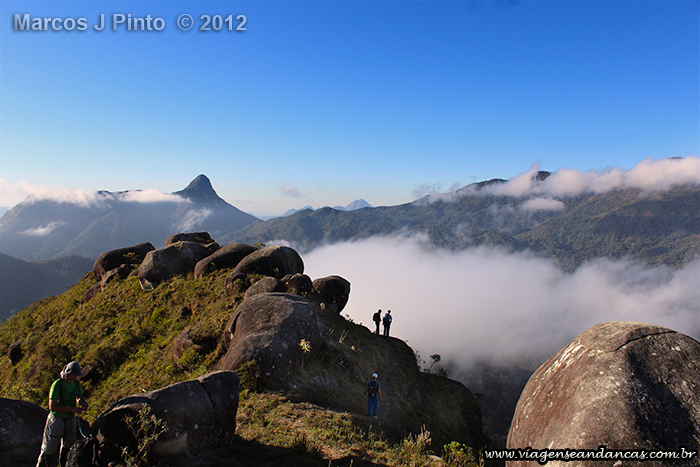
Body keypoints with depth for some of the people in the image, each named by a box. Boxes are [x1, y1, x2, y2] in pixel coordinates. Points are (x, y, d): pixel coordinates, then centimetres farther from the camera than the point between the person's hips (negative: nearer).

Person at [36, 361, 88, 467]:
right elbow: (52, 406, -24)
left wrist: (82, 402, -7)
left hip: (70, 419, 6)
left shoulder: (76, 383, -1)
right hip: (57, 420, -6)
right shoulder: (57, 384, -20)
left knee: (68, 447, 17)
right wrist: (72, 409, -26)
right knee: (49, 449, 6)